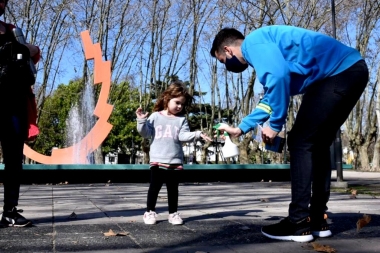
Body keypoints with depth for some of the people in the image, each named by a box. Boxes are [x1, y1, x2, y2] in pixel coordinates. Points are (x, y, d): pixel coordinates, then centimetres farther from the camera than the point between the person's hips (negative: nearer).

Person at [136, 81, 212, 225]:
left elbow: (184, 135, -5)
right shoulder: (155, 116, 4)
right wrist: (142, 121, -13)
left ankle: (173, 213, 21)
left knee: (173, 189, 10)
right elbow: (146, 133, 2)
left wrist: (197, 134, -22)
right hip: (157, 160, -1)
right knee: (154, 187, 5)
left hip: (175, 161, 1)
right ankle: (150, 212, 19)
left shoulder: (182, 119, 6)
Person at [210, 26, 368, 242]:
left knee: (300, 142, -7)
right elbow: (270, 100, 32)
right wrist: (240, 129, 37)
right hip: (351, 71, 10)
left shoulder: (253, 42, -6)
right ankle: (318, 220, 15)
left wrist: (275, 125, -13)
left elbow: (279, 76, -24)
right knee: (317, 144, 12)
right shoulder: (262, 48, 25)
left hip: (340, 72, -10)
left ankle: (299, 224, -3)